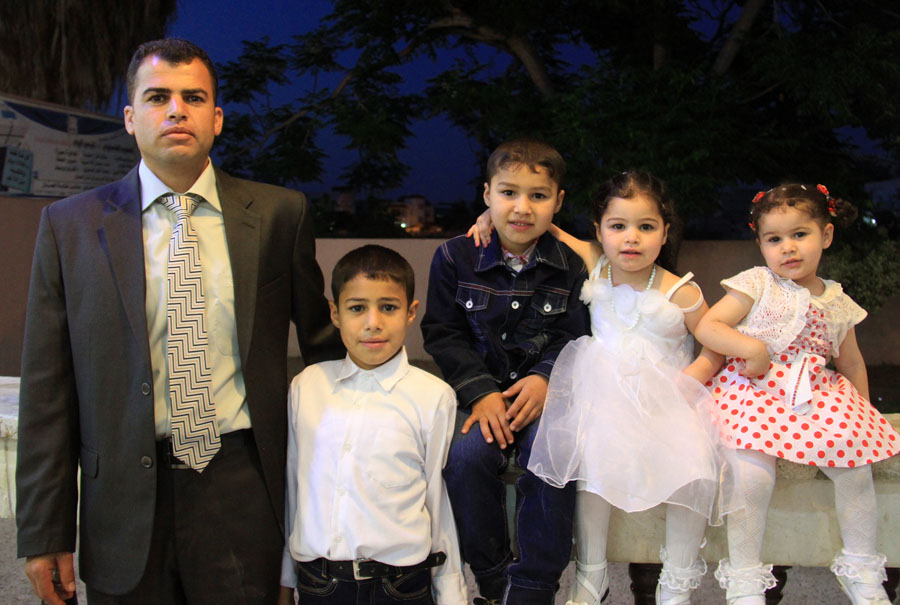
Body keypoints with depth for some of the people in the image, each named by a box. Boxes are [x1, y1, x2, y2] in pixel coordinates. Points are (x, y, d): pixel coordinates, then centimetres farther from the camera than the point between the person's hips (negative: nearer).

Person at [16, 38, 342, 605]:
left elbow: (321, 340, 11)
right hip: (126, 502, 0)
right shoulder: (70, 226, -1)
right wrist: (46, 533, 0)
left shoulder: (279, 213, -1)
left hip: (243, 489, 0)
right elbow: (48, 391, 0)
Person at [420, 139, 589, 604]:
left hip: (543, 387, 0)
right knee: (465, 455, -28)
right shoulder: (454, 258, 0)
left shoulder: (569, 267, 2)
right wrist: (481, 392, -12)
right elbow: (443, 333, 0)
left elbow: (572, 337, 2)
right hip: (479, 387, 0)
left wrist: (545, 379, -19)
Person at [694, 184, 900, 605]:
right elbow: (705, 326, -6)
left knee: (856, 466, -11)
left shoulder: (838, 303, 12)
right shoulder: (756, 285, 0)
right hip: (755, 393, -4)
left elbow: (852, 364, 25)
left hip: (817, 396, 5)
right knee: (753, 475, -25)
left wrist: (862, 412, 23)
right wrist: (750, 347, -19)